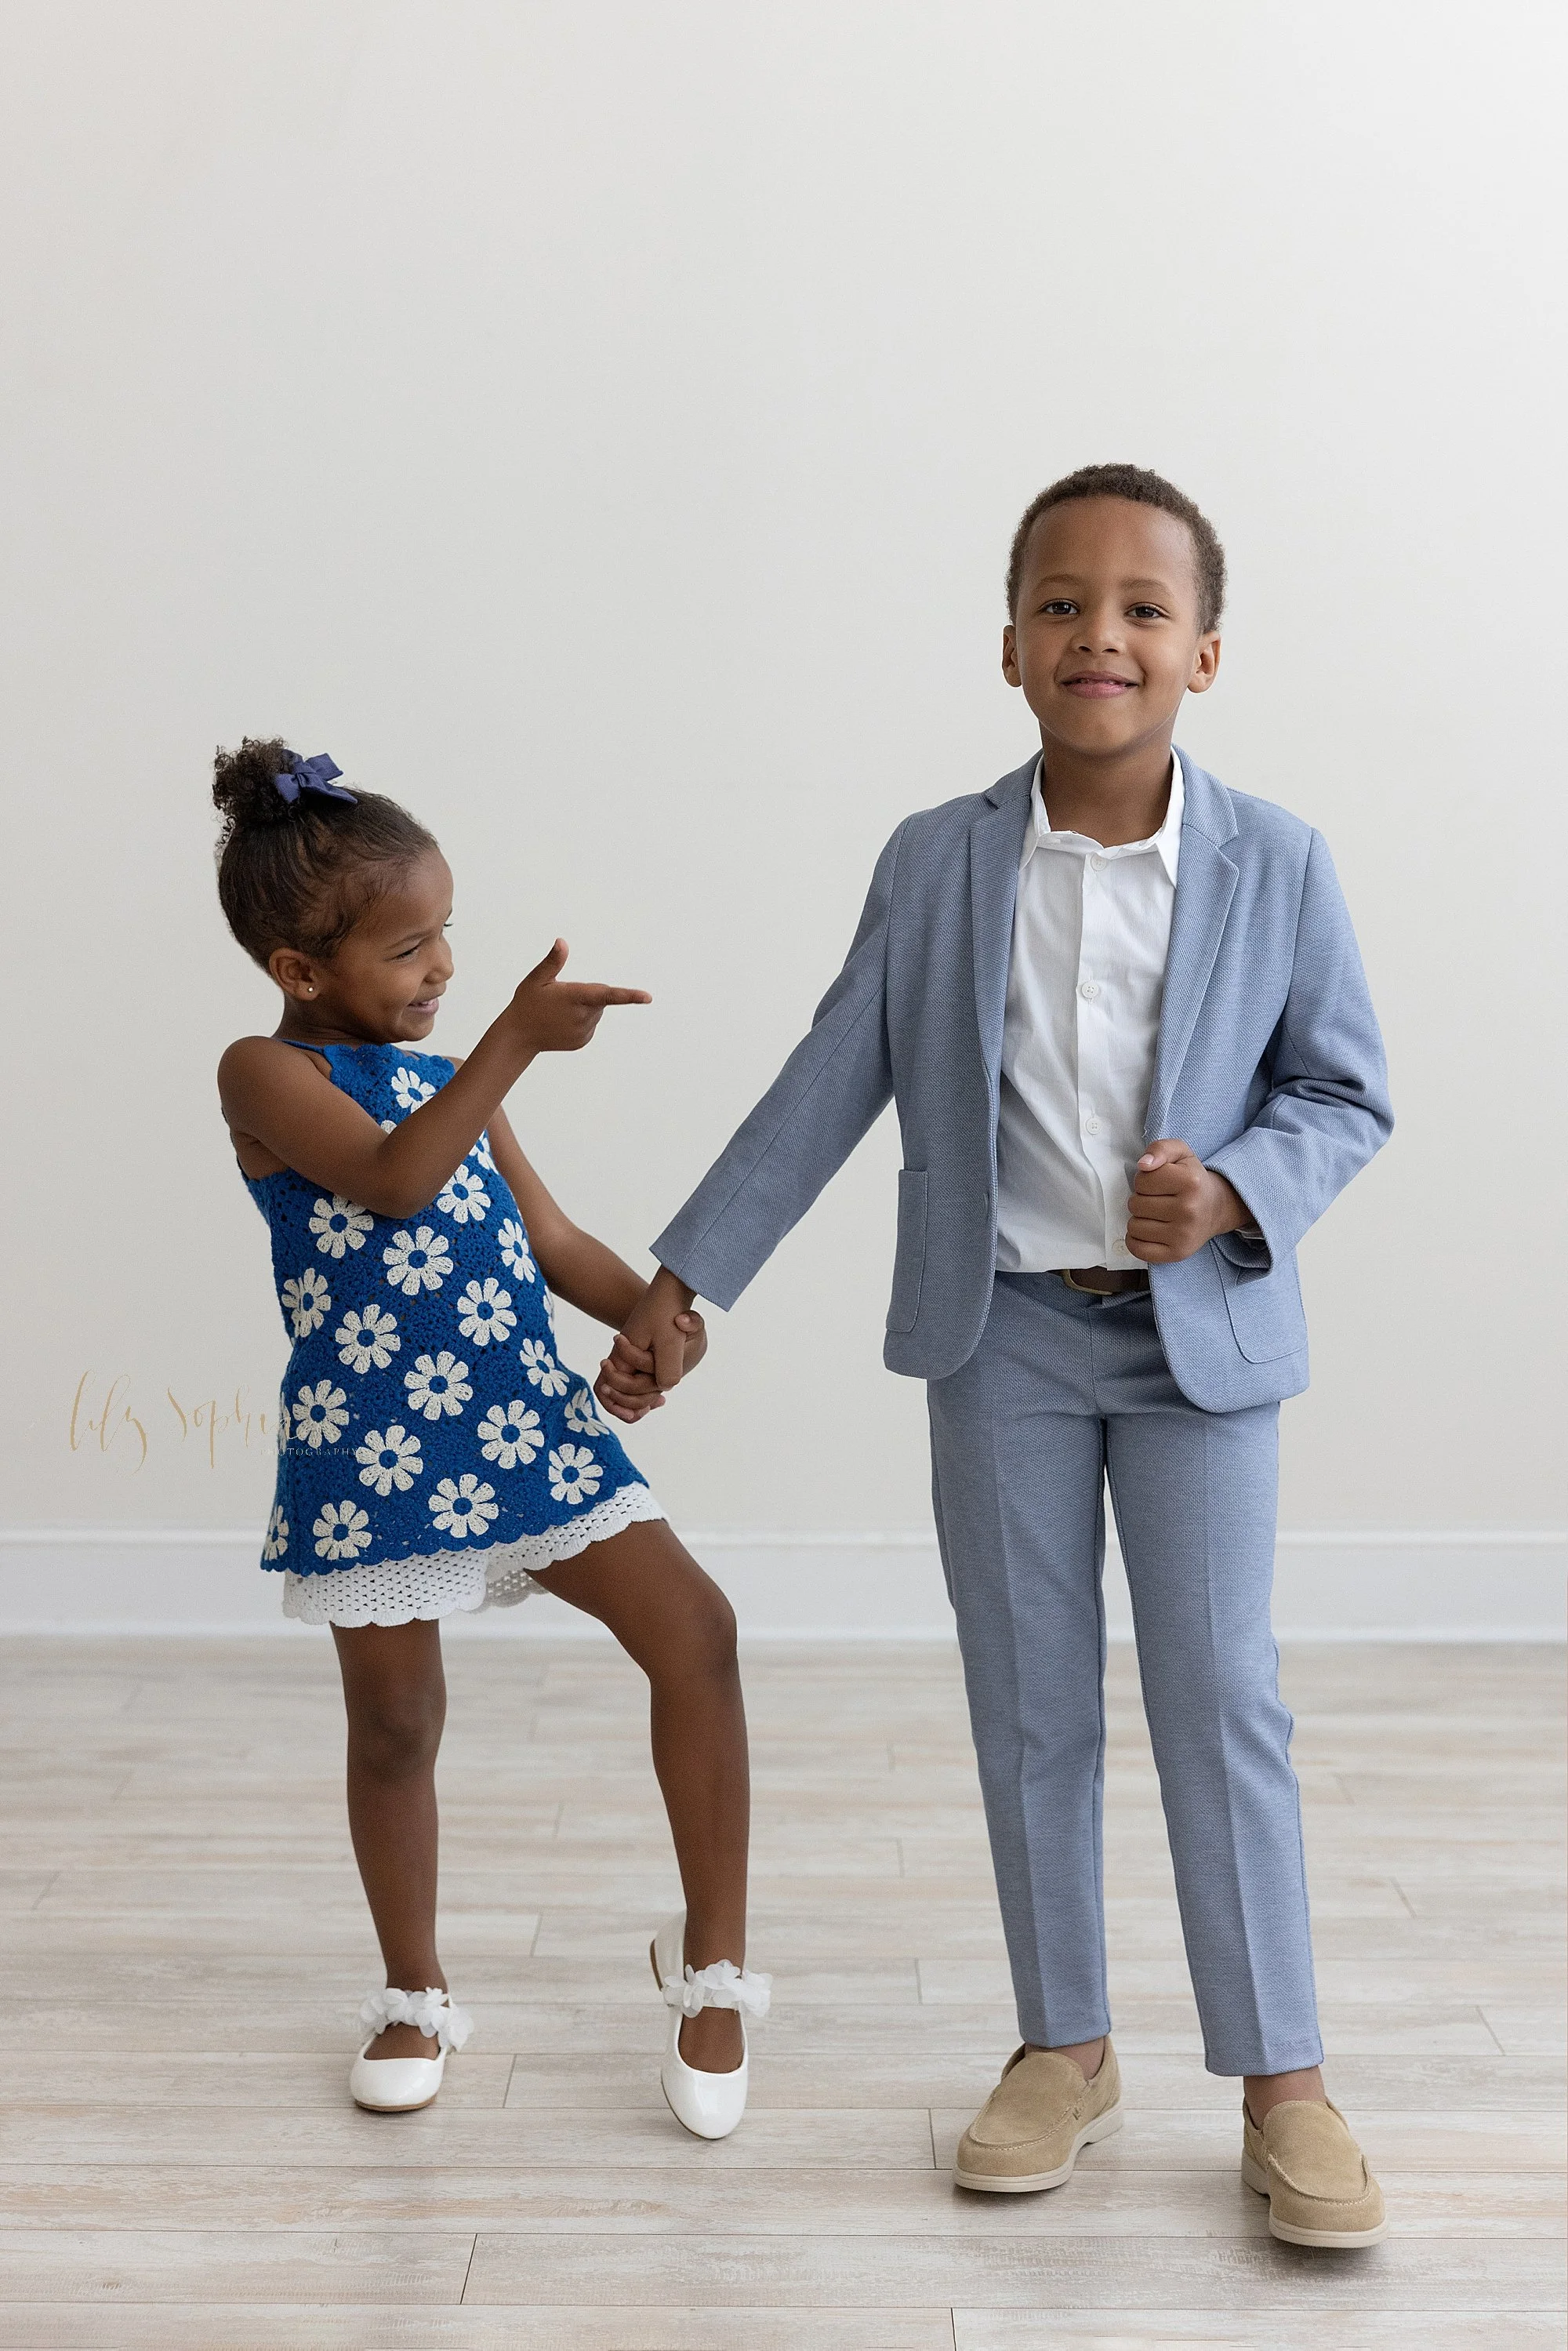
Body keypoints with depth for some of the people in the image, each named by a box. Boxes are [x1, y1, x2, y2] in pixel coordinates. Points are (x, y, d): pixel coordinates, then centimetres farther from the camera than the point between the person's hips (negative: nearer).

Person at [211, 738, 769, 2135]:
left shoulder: (451, 1080, 15)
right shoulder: (268, 1074, -6)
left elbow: (547, 1238, 14)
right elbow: (393, 1180, -24)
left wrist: (651, 1313, -5)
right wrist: (515, 1042, -32)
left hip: (525, 1422, 5)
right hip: (368, 1450, -5)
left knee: (697, 1633, -8)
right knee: (396, 1722, 9)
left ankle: (713, 1963, 6)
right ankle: (417, 1999, 33)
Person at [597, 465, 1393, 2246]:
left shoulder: (1275, 865, -7)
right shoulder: (934, 864, -3)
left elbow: (1345, 1093, 1)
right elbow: (825, 1089, 1)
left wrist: (1233, 1194, -20)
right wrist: (680, 1286, 2)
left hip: (1200, 1330, -1)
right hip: (1004, 1333, 2)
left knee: (1221, 1700, 1)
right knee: (1029, 1707, 9)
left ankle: (1281, 2081, 14)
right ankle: (1064, 2049, 25)